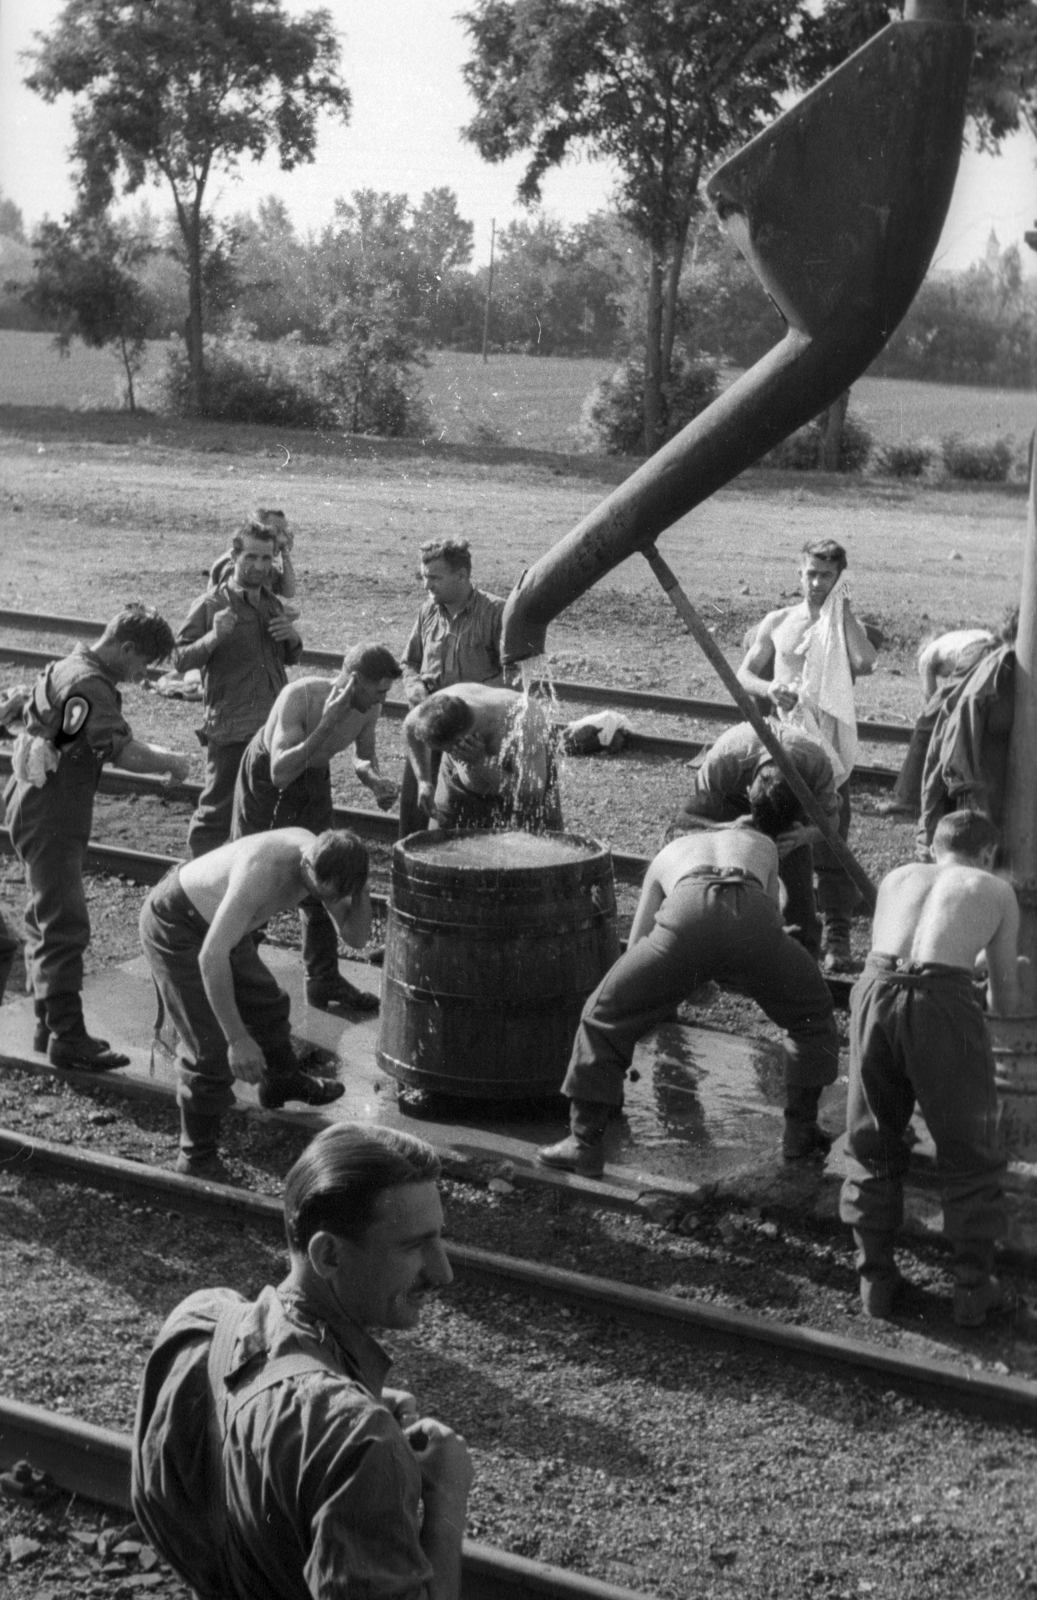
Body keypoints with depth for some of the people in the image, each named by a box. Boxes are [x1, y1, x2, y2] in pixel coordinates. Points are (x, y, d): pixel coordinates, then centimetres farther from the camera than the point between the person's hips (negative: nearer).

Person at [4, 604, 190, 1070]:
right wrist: (172, 762, -13)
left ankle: (49, 1023, 24)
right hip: (51, 820, -11)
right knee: (66, 927, -7)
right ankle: (68, 1039, -4)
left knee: (46, 921, 16)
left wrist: (156, 752, 9)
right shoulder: (90, 686, -21)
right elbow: (124, 753, -28)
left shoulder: (70, 668, 12)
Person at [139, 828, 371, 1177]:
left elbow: (357, 937, -9)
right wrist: (238, 1038, -39)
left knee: (266, 1004, 25)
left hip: (216, 923, 8)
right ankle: (197, 1157, 2)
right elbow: (211, 957, -41)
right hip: (173, 925, -8)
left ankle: (282, 1083, 54)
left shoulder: (321, 860, -15)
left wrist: (359, 892, -29)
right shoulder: (261, 873, -41)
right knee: (211, 1046, -13)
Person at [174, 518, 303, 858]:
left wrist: (293, 638, 3)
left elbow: (290, 659, 25)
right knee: (217, 811, -3)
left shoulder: (274, 604, 13)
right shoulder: (211, 605, -6)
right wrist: (213, 637, -26)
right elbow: (180, 659, -9)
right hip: (230, 728, -6)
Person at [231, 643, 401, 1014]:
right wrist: (326, 724, -47)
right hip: (264, 775, -5)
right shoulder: (300, 697, -36)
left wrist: (374, 779, -19)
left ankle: (324, 978, 13)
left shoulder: (368, 709, -17)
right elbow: (280, 773, -43)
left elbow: (363, 755, 4)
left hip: (313, 776, 5)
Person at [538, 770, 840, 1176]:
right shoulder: (762, 844, 41)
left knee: (603, 1018, 19)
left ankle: (585, 1144, 18)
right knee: (813, 1016, 30)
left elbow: (636, 945, 41)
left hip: (687, 914, -1)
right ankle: (800, 1131, 34)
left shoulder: (670, 852, 41)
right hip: (752, 920, 1)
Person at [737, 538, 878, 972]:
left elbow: (865, 663, -19)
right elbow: (744, 673, 11)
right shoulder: (778, 622, 9)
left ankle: (836, 936, 3)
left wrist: (843, 612, -10)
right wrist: (768, 688, -11)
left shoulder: (847, 626, 3)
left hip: (830, 748, -2)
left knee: (831, 845, -4)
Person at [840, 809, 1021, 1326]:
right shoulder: (997, 890, 22)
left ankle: (876, 1279, 26)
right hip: (944, 1000, -2)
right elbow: (1006, 1002, 26)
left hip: (875, 989, 3)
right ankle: (973, 1290, 22)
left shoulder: (896, 876, 28)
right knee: (968, 1153, 16)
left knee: (871, 1147, 22)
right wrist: (1007, 995, 51)